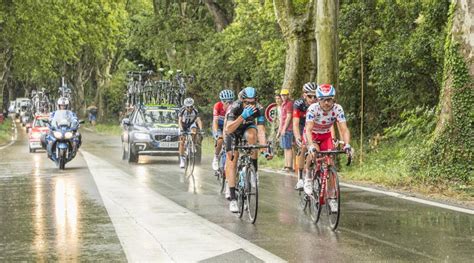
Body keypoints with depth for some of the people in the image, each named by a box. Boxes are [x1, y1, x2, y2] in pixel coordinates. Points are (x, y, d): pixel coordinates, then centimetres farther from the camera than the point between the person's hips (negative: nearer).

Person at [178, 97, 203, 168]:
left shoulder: (195, 111, -25)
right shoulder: (182, 110, -28)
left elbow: (198, 120, -31)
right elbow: (180, 121, -35)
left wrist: (201, 129, -47)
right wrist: (181, 130, -49)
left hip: (191, 124, 1)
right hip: (183, 126, -1)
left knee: (193, 130, -34)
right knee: (182, 142, -8)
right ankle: (182, 159, -2)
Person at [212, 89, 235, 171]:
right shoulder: (218, 106, -26)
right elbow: (215, 121, -30)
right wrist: (216, 133, -44)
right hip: (218, 127, -2)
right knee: (220, 140, -28)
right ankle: (216, 158, -6)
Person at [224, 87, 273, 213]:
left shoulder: (258, 109, -29)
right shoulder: (235, 107, -34)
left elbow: (261, 131, -35)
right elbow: (229, 129, -45)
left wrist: (265, 151, -46)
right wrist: (243, 116, -58)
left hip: (248, 128, 1)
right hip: (233, 131, -1)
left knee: (251, 135, -36)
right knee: (231, 161, -13)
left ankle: (254, 169, -17)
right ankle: (233, 199, -11)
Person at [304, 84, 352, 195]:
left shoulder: (338, 109, -26)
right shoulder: (313, 108, -32)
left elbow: (344, 129, -30)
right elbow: (308, 129, -38)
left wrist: (347, 145, -46)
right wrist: (311, 146, -53)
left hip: (326, 135, 2)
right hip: (312, 134, -2)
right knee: (314, 151, -32)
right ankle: (308, 178, -13)